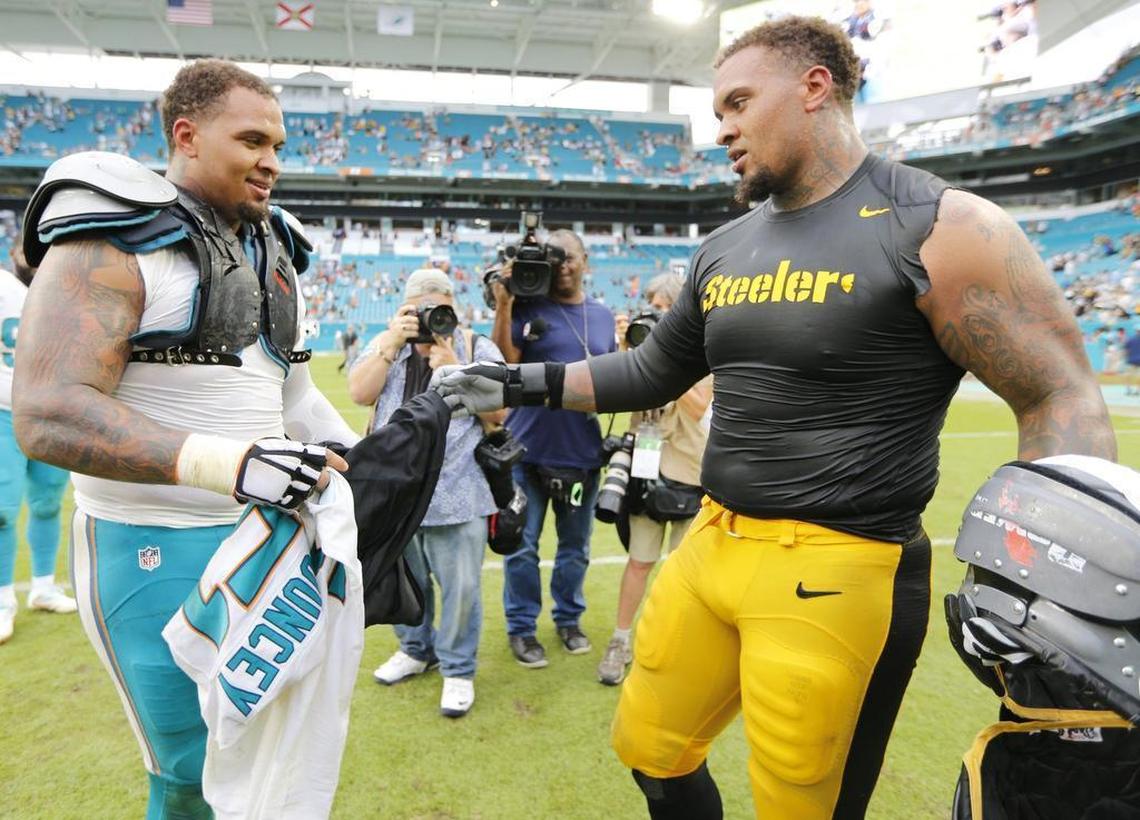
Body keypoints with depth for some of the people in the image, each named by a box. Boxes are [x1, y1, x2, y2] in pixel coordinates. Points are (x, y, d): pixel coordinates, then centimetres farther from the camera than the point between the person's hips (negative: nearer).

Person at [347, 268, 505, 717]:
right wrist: (392, 342, -13)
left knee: (460, 585, 1)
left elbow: (498, 412, -7)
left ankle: (458, 668, 21)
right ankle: (415, 649, 41)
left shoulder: (478, 348, 2)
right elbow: (359, 393, -5)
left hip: (458, 492, -3)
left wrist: (454, 369, -16)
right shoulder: (385, 344, 11)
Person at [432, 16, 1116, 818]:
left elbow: (1062, 402, -10)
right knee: (650, 750, 20)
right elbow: (654, 372, 19)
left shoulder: (936, 227, -11)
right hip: (713, 545, 7)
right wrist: (524, 383, 11)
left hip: (837, 573, -6)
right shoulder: (724, 248, 9)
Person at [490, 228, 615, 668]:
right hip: (529, 450, -3)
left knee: (576, 546, 16)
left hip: (583, 451, 4)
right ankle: (521, 627, 24)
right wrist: (503, 305, -21)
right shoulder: (528, 307, -3)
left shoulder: (603, 315, 11)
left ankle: (569, 618, 35)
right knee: (522, 546, 6)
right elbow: (503, 363, -15)